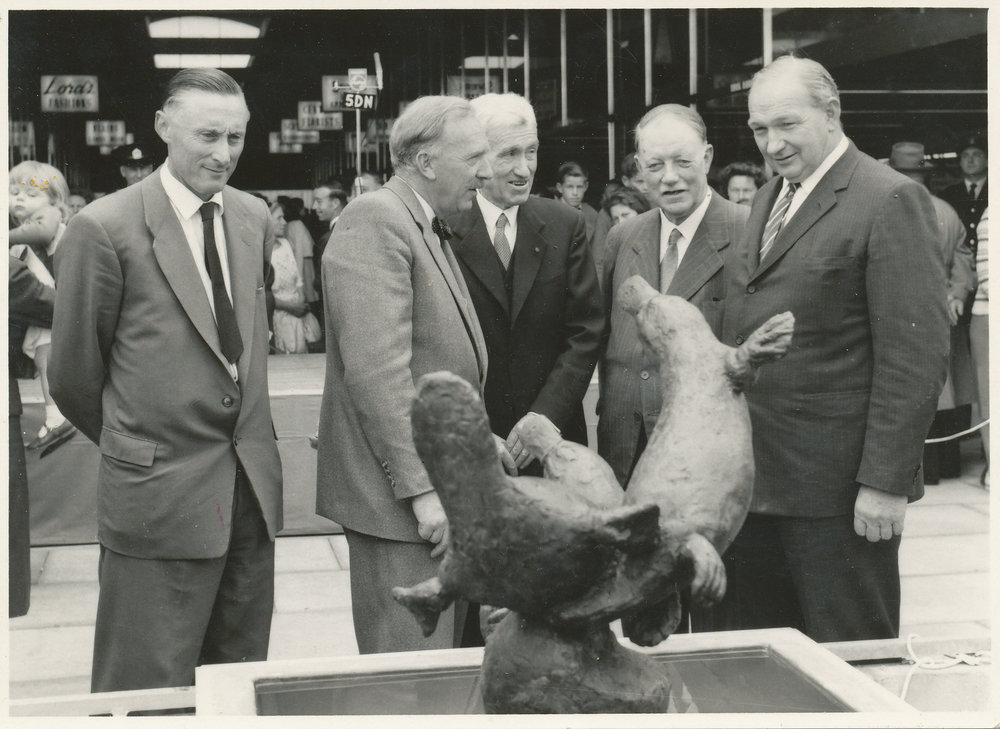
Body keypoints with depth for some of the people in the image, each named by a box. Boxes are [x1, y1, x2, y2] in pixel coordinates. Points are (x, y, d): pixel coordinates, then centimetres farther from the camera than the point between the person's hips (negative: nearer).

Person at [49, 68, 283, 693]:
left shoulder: (255, 218, 8)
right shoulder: (104, 228, -11)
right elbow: (74, 375, -3)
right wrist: (129, 448, 9)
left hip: (253, 482, 6)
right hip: (160, 494, -5)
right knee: (150, 692, 4)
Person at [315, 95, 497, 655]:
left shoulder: (430, 229, 16)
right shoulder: (375, 222, -15)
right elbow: (377, 370, -23)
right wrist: (421, 488, -23)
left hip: (440, 488, 10)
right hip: (399, 497, -10)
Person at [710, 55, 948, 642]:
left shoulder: (891, 202, -11)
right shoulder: (767, 201, 15)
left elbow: (915, 357, -16)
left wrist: (886, 482, -18)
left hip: (837, 487, -7)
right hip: (751, 480, 8)